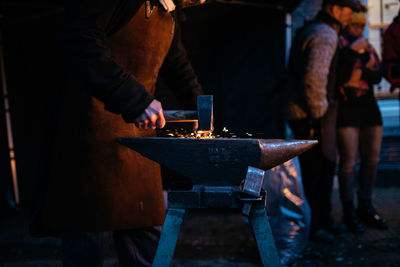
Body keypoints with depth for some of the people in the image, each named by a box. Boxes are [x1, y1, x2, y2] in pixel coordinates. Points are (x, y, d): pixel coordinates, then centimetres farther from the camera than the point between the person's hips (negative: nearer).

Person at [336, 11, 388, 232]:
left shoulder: (368, 48, 17)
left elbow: (378, 76, 6)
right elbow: (340, 76, -17)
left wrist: (361, 73, -11)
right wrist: (352, 51, -19)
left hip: (369, 108, 7)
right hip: (346, 108, -7)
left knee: (372, 159, 8)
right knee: (349, 161, -9)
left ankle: (365, 208, 19)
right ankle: (349, 213, 0)